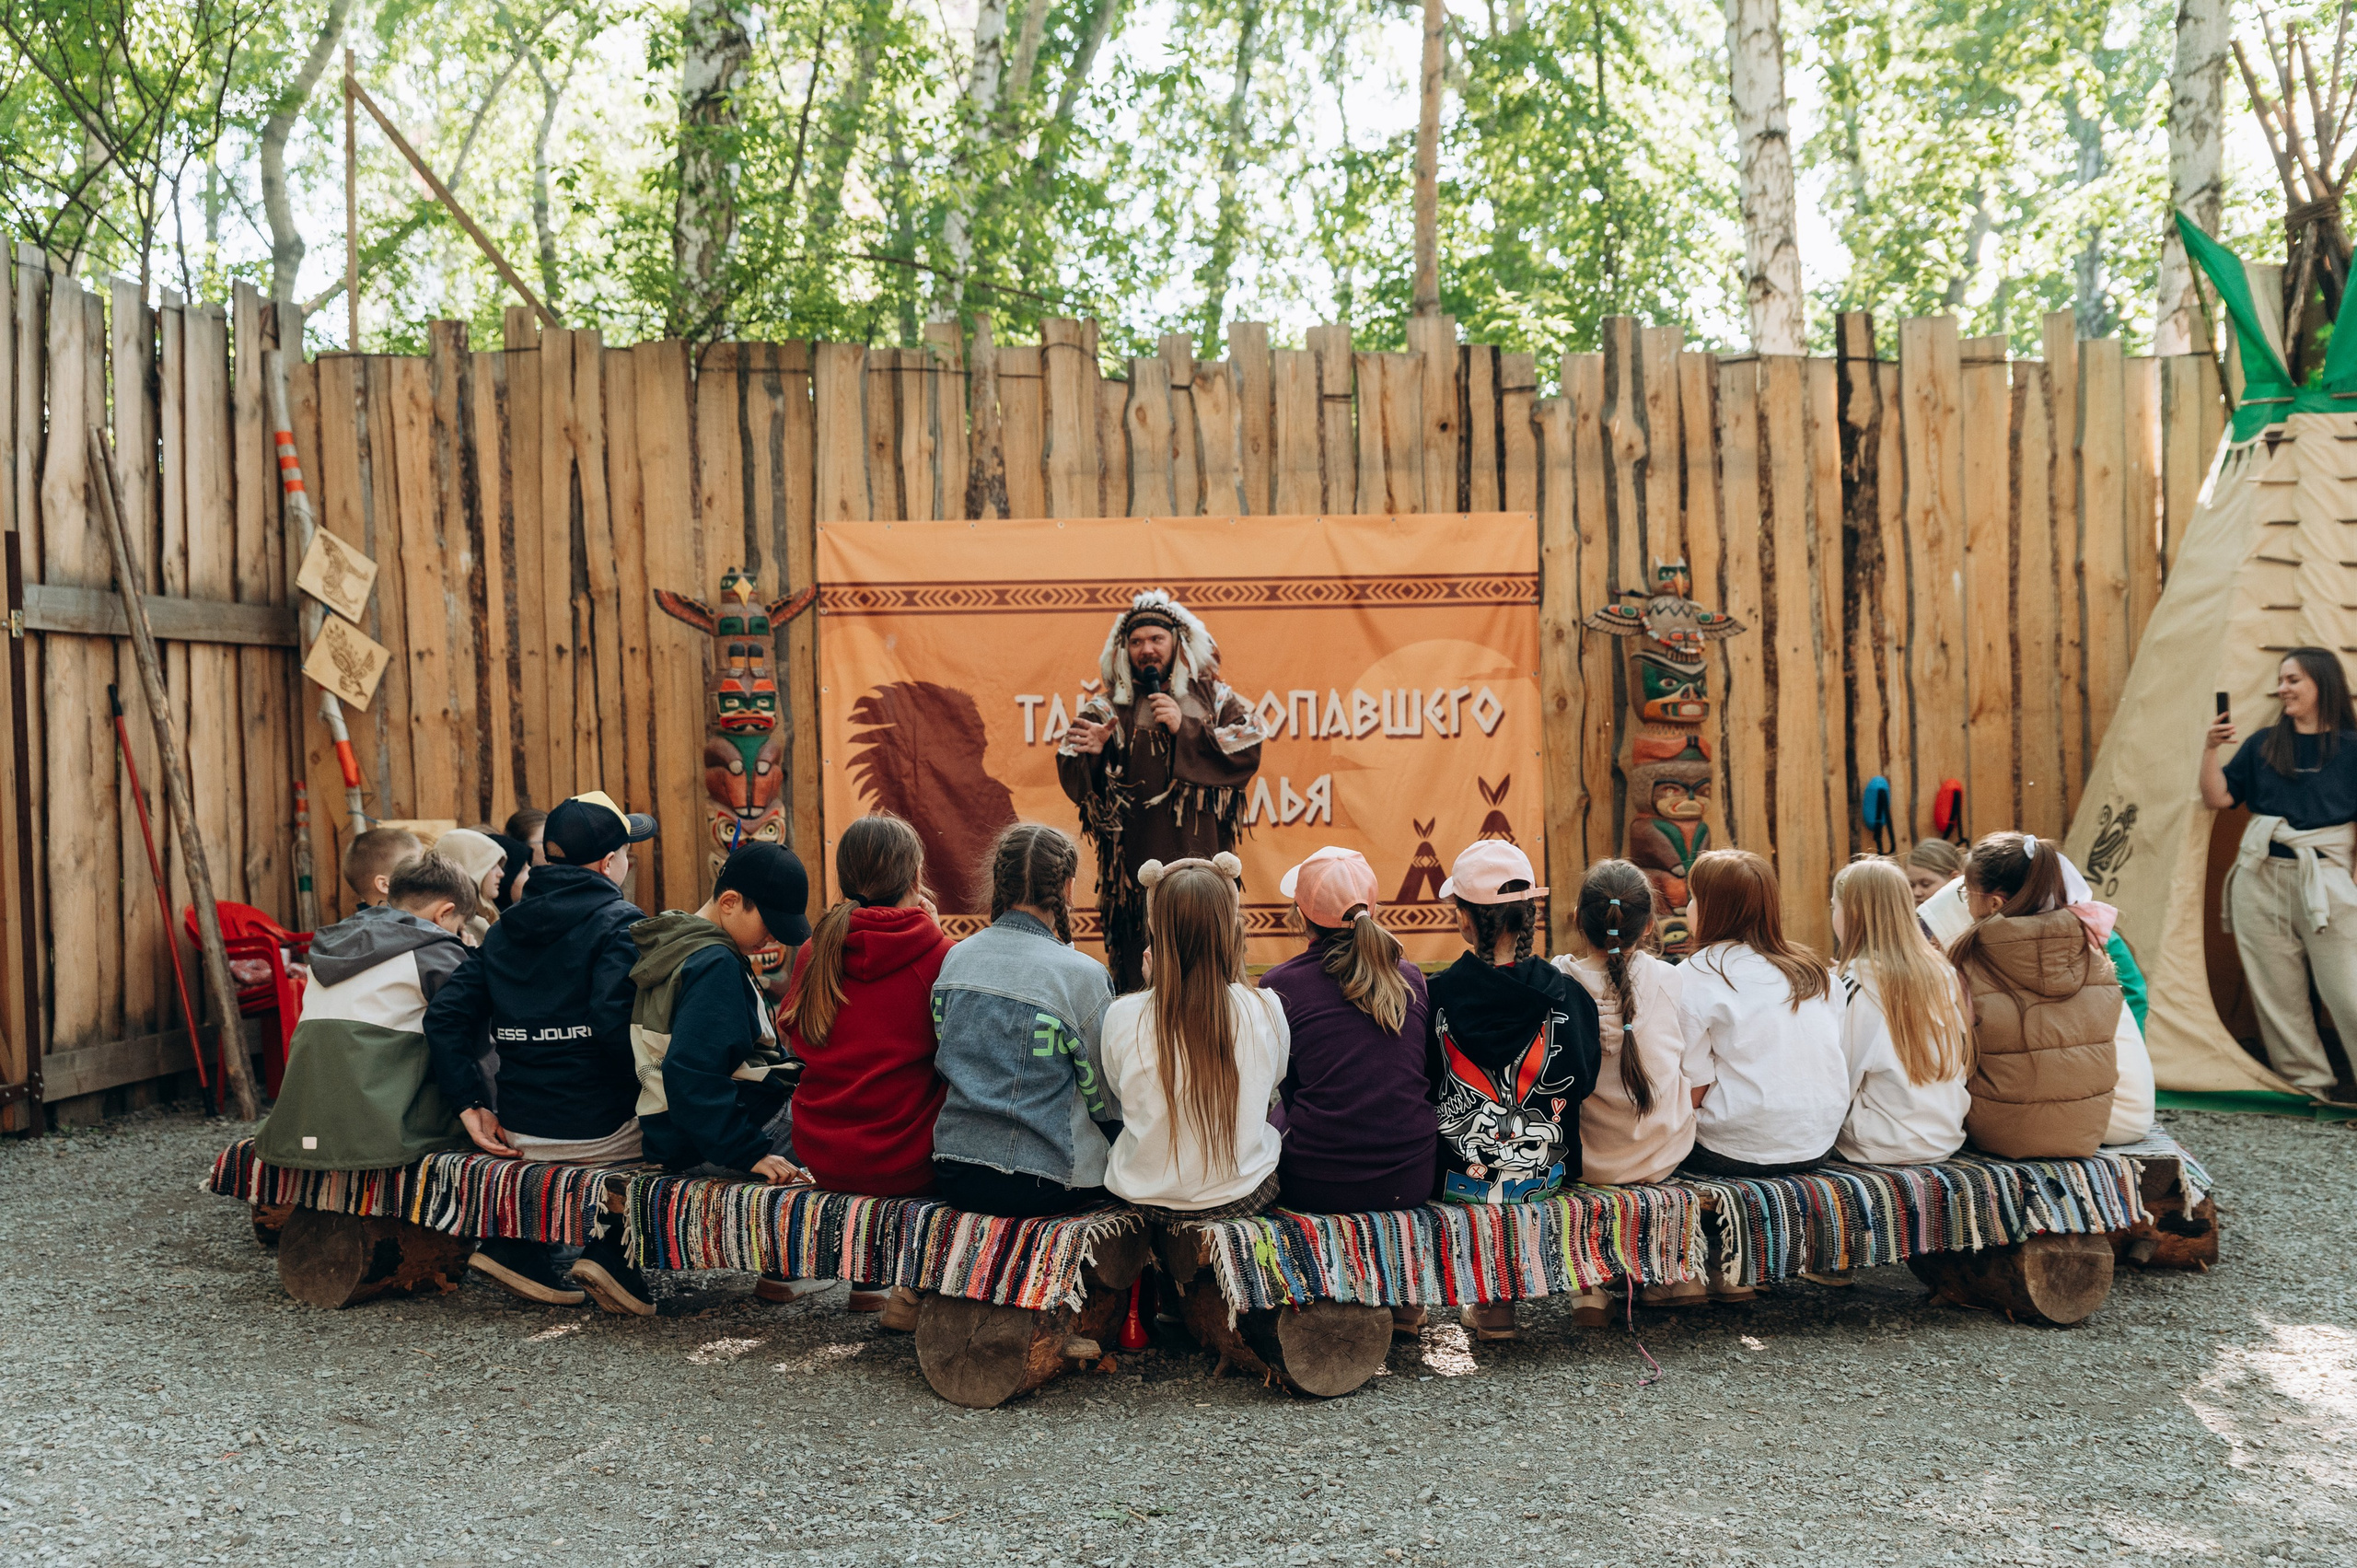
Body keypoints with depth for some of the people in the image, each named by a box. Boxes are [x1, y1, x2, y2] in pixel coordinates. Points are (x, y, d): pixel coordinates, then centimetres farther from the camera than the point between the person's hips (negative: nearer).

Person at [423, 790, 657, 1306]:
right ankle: (609, 1254, 5)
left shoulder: (504, 931, 12)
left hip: (520, 1134, 7)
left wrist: (470, 1105, 5)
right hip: (598, 1133, -7)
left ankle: (521, 1247, 16)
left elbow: (445, 1016, 5)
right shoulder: (619, 922, -9)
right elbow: (616, 1022, -23)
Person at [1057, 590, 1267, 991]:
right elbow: (1071, 778, 1)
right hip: (1133, 863, 0)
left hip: (1198, 857, 0)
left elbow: (1248, 752, -4)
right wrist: (1090, 753, -20)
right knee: (1135, 975, -2)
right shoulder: (1106, 708, 11)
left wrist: (1185, 729, -10)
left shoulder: (1213, 699, 10)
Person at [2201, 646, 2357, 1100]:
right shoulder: (2263, 744, 9)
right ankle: (2308, 1084, 17)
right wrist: (2211, 749, -8)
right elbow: (2217, 798, 5)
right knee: (2278, 992, 7)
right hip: (2260, 882, 4)